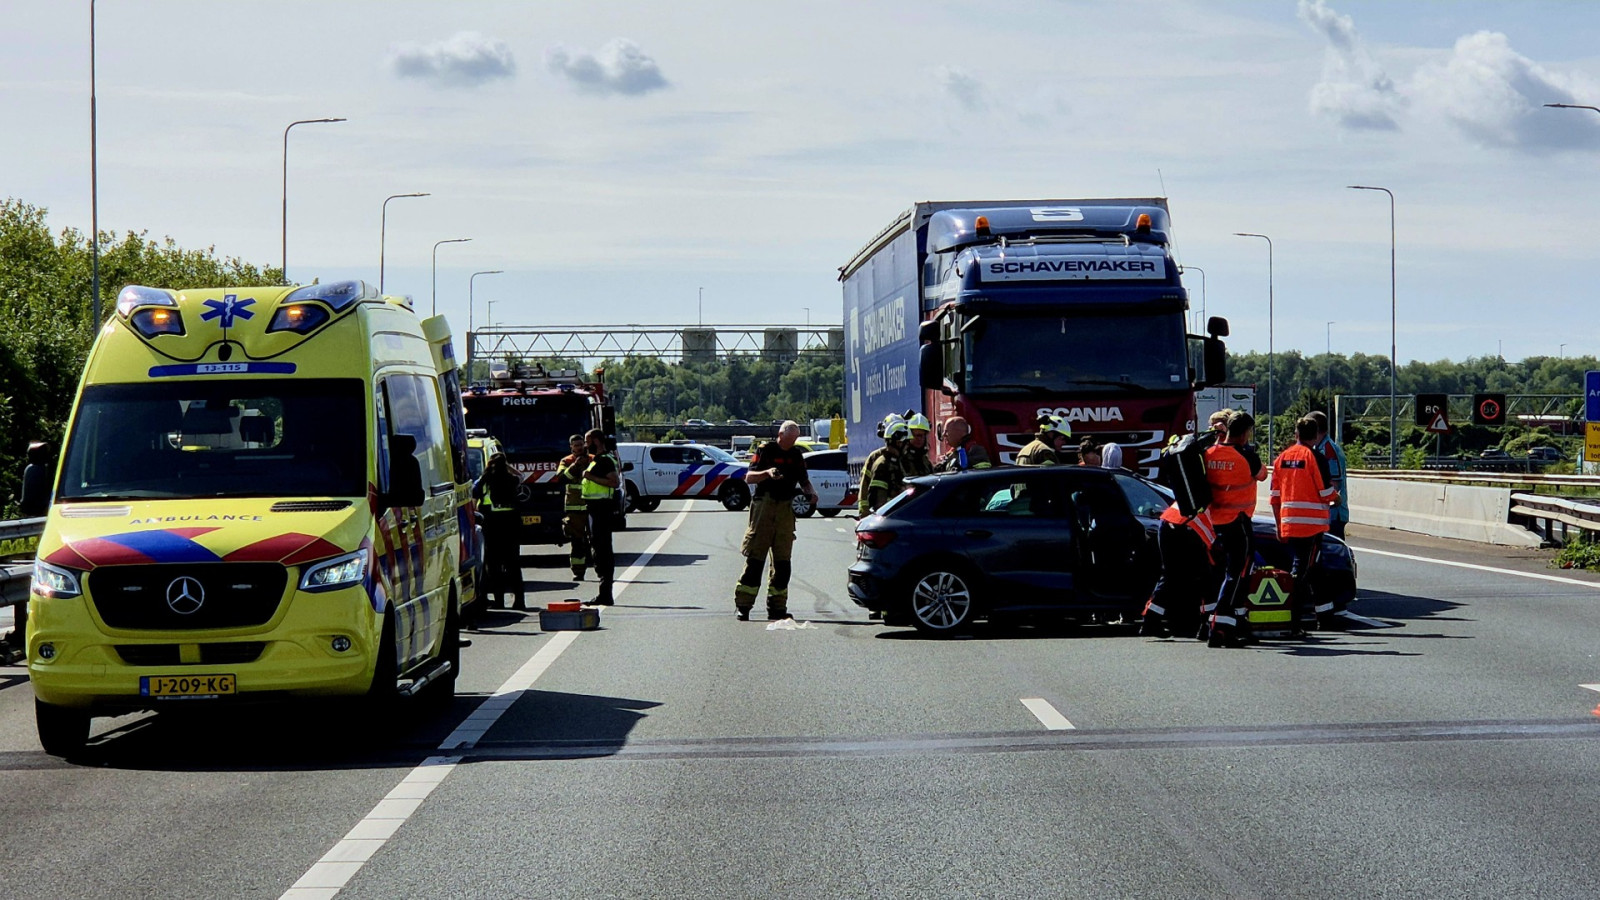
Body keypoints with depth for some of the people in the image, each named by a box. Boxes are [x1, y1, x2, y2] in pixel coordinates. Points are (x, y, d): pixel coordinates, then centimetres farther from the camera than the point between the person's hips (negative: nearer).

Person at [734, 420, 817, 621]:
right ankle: (743, 606, -5)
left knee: (782, 561, 5)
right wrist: (767, 473, -23)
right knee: (755, 559, -7)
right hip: (764, 507, -5)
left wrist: (811, 492, 0)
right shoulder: (765, 450, 0)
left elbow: (804, 480, 21)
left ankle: (777, 608, 9)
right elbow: (748, 478, -5)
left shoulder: (797, 455, 15)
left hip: (786, 510, 5)